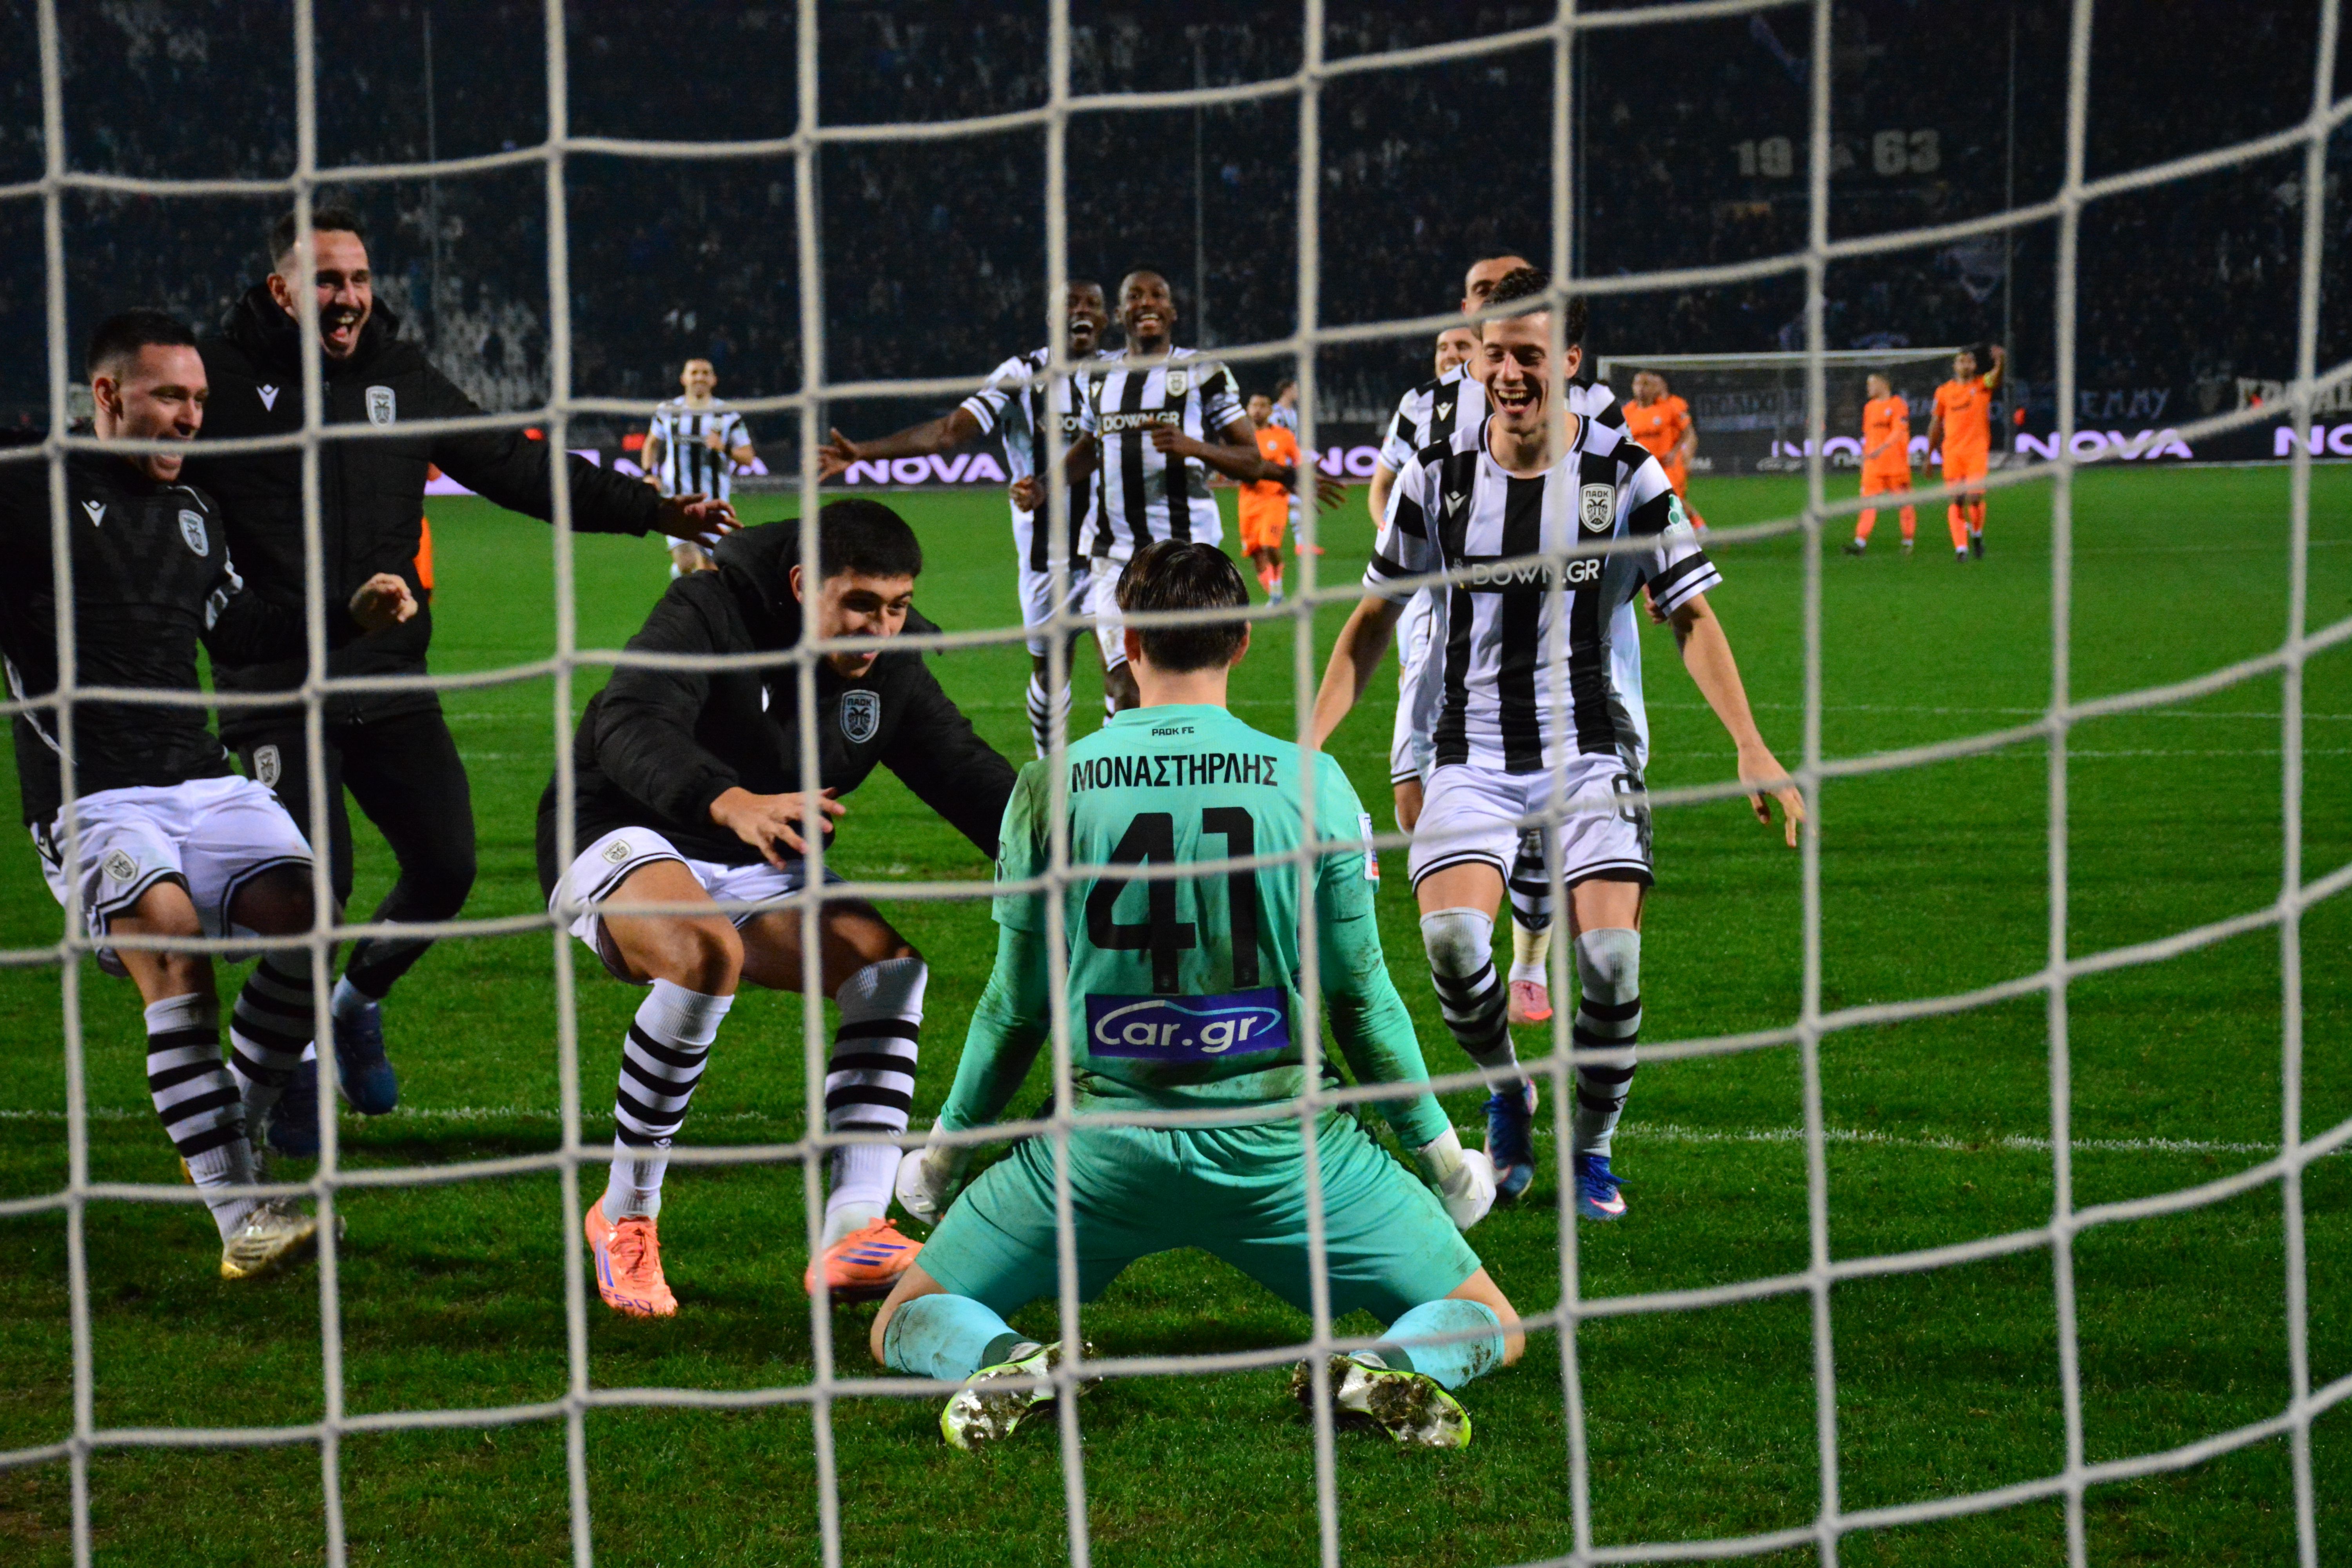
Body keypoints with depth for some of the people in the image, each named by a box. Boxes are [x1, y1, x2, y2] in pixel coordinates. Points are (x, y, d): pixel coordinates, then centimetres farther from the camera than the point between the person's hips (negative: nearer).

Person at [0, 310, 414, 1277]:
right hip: (88, 799, -6)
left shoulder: (195, 512, 22)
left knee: (299, 912, -20)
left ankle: (230, 1136, 3)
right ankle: (237, 1216, -34)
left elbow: (237, 632, 34)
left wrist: (351, 618, 25)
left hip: (203, 785, 6)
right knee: (171, 925, -31)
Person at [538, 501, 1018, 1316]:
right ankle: (624, 1216, -21)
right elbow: (629, 728, -36)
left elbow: (965, 773, 5)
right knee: (706, 956, -37)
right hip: (624, 840, -7)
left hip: (761, 869, 7)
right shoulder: (712, 609, -22)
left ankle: (852, 1237, -23)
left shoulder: (889, 670, -1)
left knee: (891, 965, -17)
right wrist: (731, 804, -56)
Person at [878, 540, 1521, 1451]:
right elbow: (1361, 997, 3)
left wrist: (947, 1144, 22)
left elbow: (1017, 1006, 5)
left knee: (906, 1327, 16)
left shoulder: (1051, 789, -2)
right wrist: (1439, 1150, 18)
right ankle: (1387, 1372, -23)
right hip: (1279, 1142, 0)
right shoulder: (1311, 784, -3)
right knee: (1491, 1328, 12)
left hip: (1102, 1144, 0)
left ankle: (1010, 1367, -19)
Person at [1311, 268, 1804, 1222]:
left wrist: (1751, 748, -9)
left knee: (1610, 961, -17)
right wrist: (1309, 746, 4)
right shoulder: (1439, 477, 2)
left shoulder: (1624, 476, -2)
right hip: (1474, 754, 1)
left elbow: (1690, 615, 2)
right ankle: (1506, 1094, 8)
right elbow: (1374, 618, 12)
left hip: (1590, 751, -1)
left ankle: (1593, 1149, 9)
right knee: (1451, 939, -23)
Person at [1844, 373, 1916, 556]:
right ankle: (1860, 542, -14)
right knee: (1869, 503, -6)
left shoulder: (1898, 405, -6)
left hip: (1897, 463, -5)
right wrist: (1864, 459, 21)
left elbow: (1899, 432, -17)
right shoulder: (1870, 407, 15)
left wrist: (1881, 449, -29)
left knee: (1905, 503, 2)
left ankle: (1908, 541, 14)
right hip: (1873, 466, 5)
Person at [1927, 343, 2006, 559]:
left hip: (1978, 451, -2)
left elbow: (1998, 375, -19)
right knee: (1956, 500, -2)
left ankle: (1977, 533, 15)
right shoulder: (1944, 392, 9)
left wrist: (2001, 361, -42)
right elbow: (1936, 424, 15)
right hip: (1952, 453, 2)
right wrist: (1929, 455, 15)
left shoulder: (1983, 385, 3)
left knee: (1975, 497, -12)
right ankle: (1961, 547, 1)